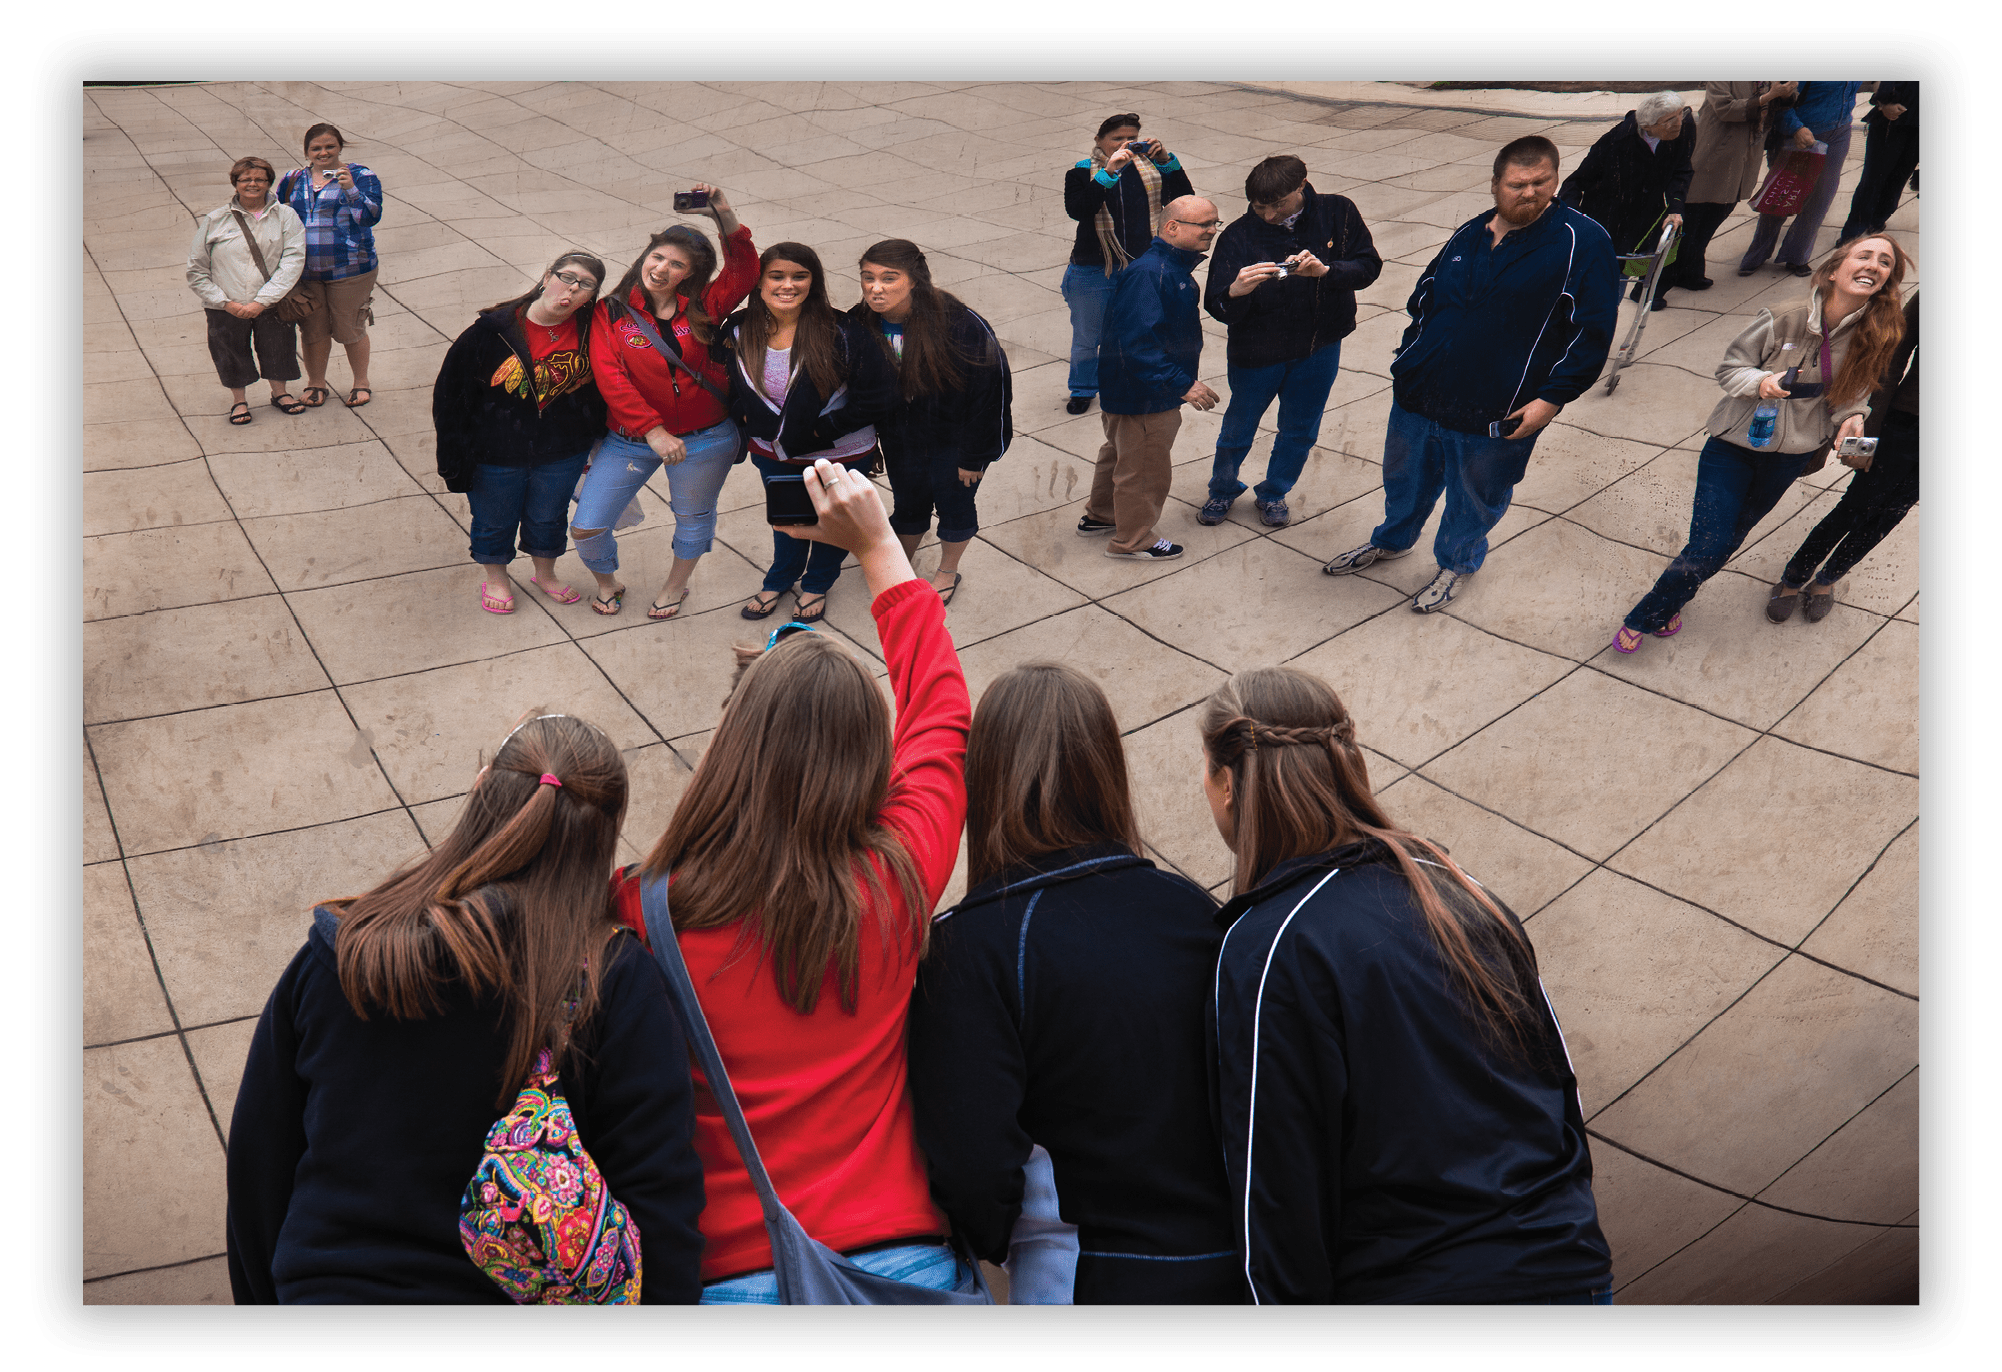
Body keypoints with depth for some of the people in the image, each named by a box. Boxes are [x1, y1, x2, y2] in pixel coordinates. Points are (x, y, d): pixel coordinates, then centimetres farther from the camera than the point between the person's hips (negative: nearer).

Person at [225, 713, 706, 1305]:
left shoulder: (333, 954, -11)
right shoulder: (618, 985, -19)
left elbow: (257, 1163, 0)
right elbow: (662, 1217, -18)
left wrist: (263, 1294, 15)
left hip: (326, 1283, 2)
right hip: (507, 1289, -1)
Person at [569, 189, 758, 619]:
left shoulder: (701, 308, -2)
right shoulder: (610, 312, -6)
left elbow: (744, 271, -10)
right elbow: (610, 378, -15)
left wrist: (725, 216, -22)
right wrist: (652, 430, -25)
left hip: (705, 439, 1)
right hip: (629, 439, 0)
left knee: (693, 518, 19)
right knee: (586, 527, 0)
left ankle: (676, 584, 48)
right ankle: (607, 581, 33)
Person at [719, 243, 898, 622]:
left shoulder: (842, 332, -25)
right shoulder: (738, 331, -12)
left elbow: (877, 396, -22)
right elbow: (728, 387, 7)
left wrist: (821, 430, -21)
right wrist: (747, 418, -9)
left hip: (839, 454, -3)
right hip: (774, 451, 3)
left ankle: (817, 585, 50)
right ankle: (779, 581, 54)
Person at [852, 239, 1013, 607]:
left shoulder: (959, 326, -30)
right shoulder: (859, 324, -15)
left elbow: (988, 390, -21)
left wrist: (974, 456, -16)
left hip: (954, 440, -3)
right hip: (900, 438, 3)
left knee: (954, 503, 15)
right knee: (909, 503, 21)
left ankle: (948, 572, 41)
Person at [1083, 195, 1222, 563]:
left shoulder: (1174, 267, 5)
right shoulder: (1148, 274, -29)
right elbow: (1136, 344, -35)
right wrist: (1182, 384, -35)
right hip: (1142, 395, -11)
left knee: (1121, 453, 26)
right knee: (1146, 467, 6)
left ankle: (1100, 516, 46)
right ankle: (1132, 539, 25)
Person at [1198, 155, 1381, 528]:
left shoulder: (1338, 214, -12)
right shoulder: (1238, 236, -18)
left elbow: (1368, 266, -14)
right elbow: (1218, 308, -23)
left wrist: (1325, 271, -33)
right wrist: (1235, 292, -46)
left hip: (1320, 347, 2)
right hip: (1256, 352, -2)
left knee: (1301, 430, 17)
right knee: (1238, 429, 14)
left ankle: (1273, 493, 41)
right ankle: (1223, 490, 41)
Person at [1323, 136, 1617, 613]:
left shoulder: (1582, 242, -12)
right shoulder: (1468, 235, 5)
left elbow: (1593, 331, -13)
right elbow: (1422, 297, 19)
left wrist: (1550, 399, -17)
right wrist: (1408, 359, 10)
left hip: (1498, 417, -5)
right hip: (1418, 397, 5)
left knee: (1474, 499, 16)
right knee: (1405, 479, 23)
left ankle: (1457, 563, 43)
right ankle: (1392, 541, 52)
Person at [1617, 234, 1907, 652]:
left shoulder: (1875, 335, -10)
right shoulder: (1782, 321, -21)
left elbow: (1853, 389, 5)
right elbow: (1729, 369, -10)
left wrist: (1852, 415, -17)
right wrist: (1760, 381, -30)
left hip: (1791, 456, 4)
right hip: (1735, 443, -4)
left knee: (1731, 536, 21)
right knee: (1708, 550, -9)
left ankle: (1669, 603, 44)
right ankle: (1642, 618, 15)